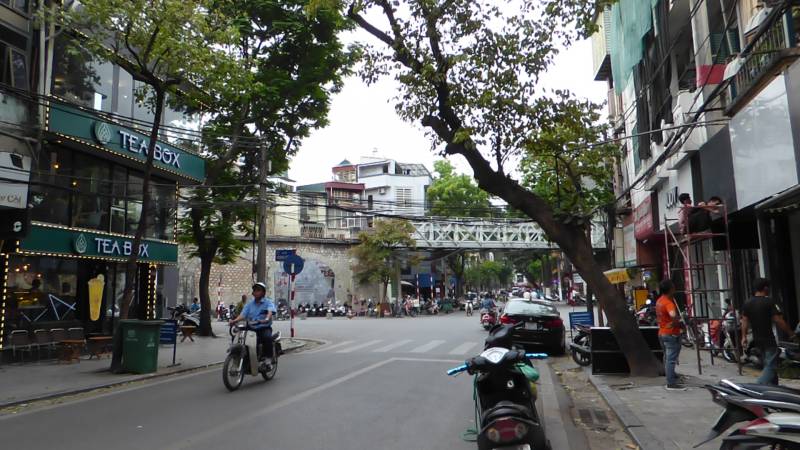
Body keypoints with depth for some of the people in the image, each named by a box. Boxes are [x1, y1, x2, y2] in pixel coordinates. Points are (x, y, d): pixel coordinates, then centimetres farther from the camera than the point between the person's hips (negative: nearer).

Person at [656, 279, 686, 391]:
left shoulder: (659, 301, 9)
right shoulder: (668, 302, -21)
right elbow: (673, 315, -40)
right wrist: (676, 322, -21)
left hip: (662, 333, 10)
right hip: (671, 334, -10)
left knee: (667, 358, 18)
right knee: (671, 359, -6)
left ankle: (671, 380, 30)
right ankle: (671, 384, -3)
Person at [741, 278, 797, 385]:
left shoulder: (747, 304, 6)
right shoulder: (769, 302, -13)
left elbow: (744, 321, 5)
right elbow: (778, 320, -16)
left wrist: (744, 337, 8)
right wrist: (790, 333, -6)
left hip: (757, 339, 7)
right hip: (768, 339, -7)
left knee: (768, 365, 20)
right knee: (771, 366, -6)